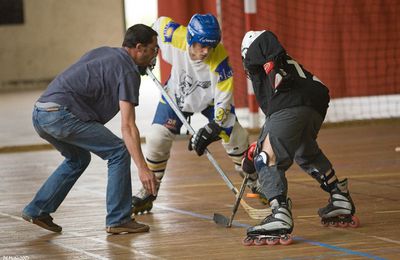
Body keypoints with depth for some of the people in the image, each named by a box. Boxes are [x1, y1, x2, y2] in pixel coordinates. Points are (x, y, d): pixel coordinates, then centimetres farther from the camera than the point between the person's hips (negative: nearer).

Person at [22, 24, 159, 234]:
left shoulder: (103, 52, 20)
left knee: (78, 158, 29)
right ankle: (118, 220, 0)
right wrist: (142, 168, -16)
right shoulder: (128, 72, -5)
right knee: (119, 152, -2)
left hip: (40, 113, 9)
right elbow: (127, 126, -12)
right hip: (62, 114, -9)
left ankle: (37, 210, 27)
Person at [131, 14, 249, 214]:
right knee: (157, 138, -11)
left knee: (235, 136, -13)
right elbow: (160, 23, -8)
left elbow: (223, 98, -31)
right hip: (177, 94, 1)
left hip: (210, 98, -1)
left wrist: (213, 129, -40)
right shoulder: (174, 36, -32)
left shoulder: (219, 59, -36)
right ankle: (149, 190, 7)